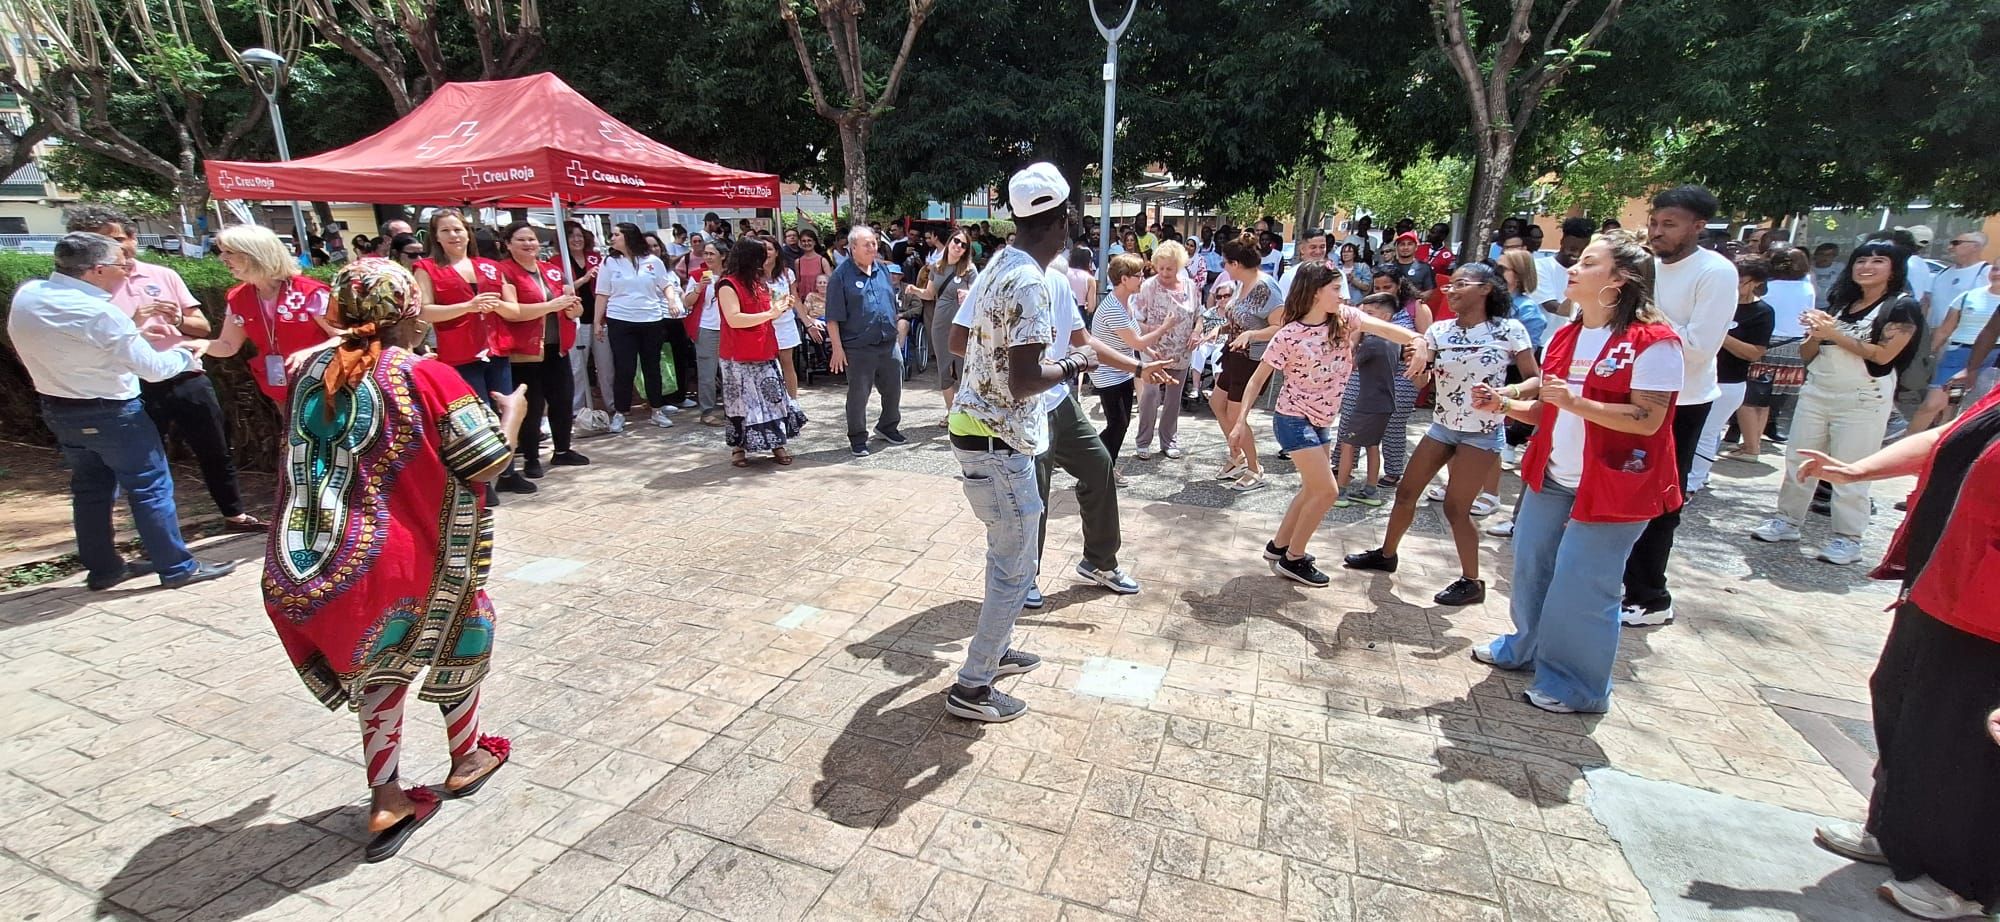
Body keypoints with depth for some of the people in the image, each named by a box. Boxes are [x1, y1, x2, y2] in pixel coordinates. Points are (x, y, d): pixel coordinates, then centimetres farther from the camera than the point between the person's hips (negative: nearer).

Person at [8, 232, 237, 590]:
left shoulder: (27, 294, -2)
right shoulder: (99, 312, -25)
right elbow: (154, 369, -18)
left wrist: (138, 336, 8)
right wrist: (187, 353, 0)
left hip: (57, 409, 8)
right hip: (110, 413, -8)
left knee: (90, 488, 18)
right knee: (150, 487, 1)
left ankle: (102, 567, 27)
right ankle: (177, 568, 7)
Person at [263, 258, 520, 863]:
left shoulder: (313, 373, 5)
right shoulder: (429, 376, -14)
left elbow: (307, 459, 19)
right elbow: (488, 463, -13)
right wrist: (512, 411, 3)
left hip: (312, 567, 5)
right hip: (407, 561, -5)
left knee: (380, 657, 22)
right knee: (462, 628, 21)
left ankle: (386, 801, 26)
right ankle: (467, 757, 37)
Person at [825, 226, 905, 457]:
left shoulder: (883, 269, 10)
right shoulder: (842, 275, -8)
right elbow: (833, 318, -10)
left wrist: (895, 331, 17)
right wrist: (837, 348, -14)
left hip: (889, 344, 6)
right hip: (859, 348, -6)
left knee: (893, 389, 15)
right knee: (858, 394, 3)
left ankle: (888, 426, 37)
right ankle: (857, 438, 16)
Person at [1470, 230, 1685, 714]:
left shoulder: (1653, 342, -15)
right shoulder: (1565, 337, 8)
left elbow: (1648, 420, -20)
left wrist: (1576, 401, -30)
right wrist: (1506, 403, -4)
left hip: (1611, 486, -8)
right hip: (1550, 478, 8)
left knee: (1580, 589, 0)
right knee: (1530, 567, 18)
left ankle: (1579, 686, 19)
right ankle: (1527, 647, 39)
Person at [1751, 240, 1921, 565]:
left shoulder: (1903, 307, 0)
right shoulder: (1838, 303, 15)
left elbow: (1883, 355, -13)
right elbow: (1807, 355, 13)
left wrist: (1835, 335, -13)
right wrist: (1814, 334, -6)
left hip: (1864, 400, -5)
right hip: (1816, 392, 5)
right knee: (1798, 459, 6)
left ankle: (1848, 540, 3)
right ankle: (1786, 521, 15)